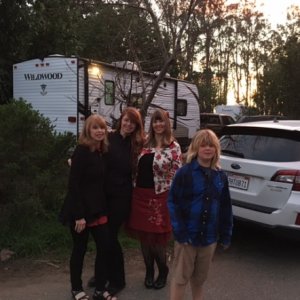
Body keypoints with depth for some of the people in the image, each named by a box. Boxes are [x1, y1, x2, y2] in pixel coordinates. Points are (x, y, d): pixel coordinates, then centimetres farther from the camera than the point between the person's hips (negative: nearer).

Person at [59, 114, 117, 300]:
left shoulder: (103, 152, 7)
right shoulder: (81, 151, -15)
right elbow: (73, 184, -19)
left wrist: (104, 208, 9)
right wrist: (79, 215, -21)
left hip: (98, 209, 7)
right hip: (81, 210, -7)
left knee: (105, 246, 6)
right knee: (80, 249, 8)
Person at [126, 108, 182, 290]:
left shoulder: (174, 147, -6)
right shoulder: (146, 143, 7)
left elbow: (176, 175, -7)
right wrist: (135, 189, 5)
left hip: (160, 197, -4)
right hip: (141, 195, 4)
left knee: (157, 237, 4)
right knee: (144, 236, 11)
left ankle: (163, 271, 28)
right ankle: (149, 270, 30)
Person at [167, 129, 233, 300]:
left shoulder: (221, 176, 2)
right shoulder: (185, 172, -11)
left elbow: (226, 207, 7)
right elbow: (173, 203, -12)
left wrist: (226, 235, 7)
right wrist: (180, 232, -17)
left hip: (210, 236, 4)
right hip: (188, 235, -4)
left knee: (200, 278, 20)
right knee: (181, 277, 8)